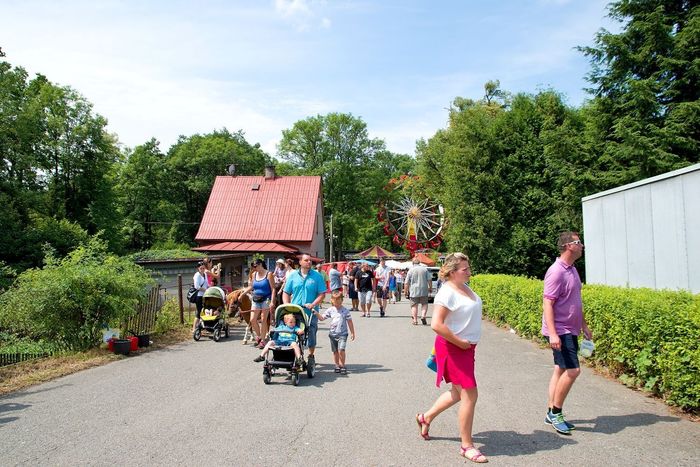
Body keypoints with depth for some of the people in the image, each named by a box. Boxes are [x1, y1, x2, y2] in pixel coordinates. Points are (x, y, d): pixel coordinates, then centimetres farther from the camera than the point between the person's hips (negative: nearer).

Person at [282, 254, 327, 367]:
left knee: (311, 335, 5)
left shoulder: (317, 276, 0)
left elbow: (322, 294, -3)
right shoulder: (293, 276, 6)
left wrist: (313, 304, -16)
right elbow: (286, 293, 9)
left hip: (311, 313, -1)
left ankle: (311, 356, 25)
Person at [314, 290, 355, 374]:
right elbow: (322, 318, 6)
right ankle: (337, 365, 24)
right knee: (335, 351, 11)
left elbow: (350, 322, 2)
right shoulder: (330, 310, 4)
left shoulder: (345, 311, -3)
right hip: (332, 334, 3)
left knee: (341, 350, -16)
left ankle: (342, 366, -3)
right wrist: (317, 313, -12)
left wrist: (352, 333, 2)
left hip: (342, 334, -3)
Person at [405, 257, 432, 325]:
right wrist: (430, 288, 14)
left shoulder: (410, 270, -1)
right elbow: (429, 280, 3)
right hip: (424, 290, 1)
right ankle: (423, 316, -8)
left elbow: (406, 283, -2)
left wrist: (406, 292, 6)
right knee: (424, 304, 12)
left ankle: (415, 320, 5)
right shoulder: (425, 269, 4)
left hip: (414, 291, -1)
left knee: (414, 305, 6)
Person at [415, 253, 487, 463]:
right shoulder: (447, 292, -21)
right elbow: (436, 325, -27)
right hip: (453, 348, -9)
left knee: (458, 393, 20)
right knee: (470, 395, -4)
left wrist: (469, 343, 15)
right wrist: (460, 342, -20)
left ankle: (426, 417, 39)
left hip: (466, 347, 9)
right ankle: (467, 445, 12)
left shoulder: (465, 287, 7)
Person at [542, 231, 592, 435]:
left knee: (561, 370, 12)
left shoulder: (572, 269, 12)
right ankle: (556, 412, 4)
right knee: (573, 370, -10)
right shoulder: (556, 271, -18)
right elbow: (547, 304, -21)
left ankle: (552, 413, 20)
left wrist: (584, 325, 23)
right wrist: (552, 334, -27)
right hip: (560, 331, -10)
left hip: (570, 330, 10)